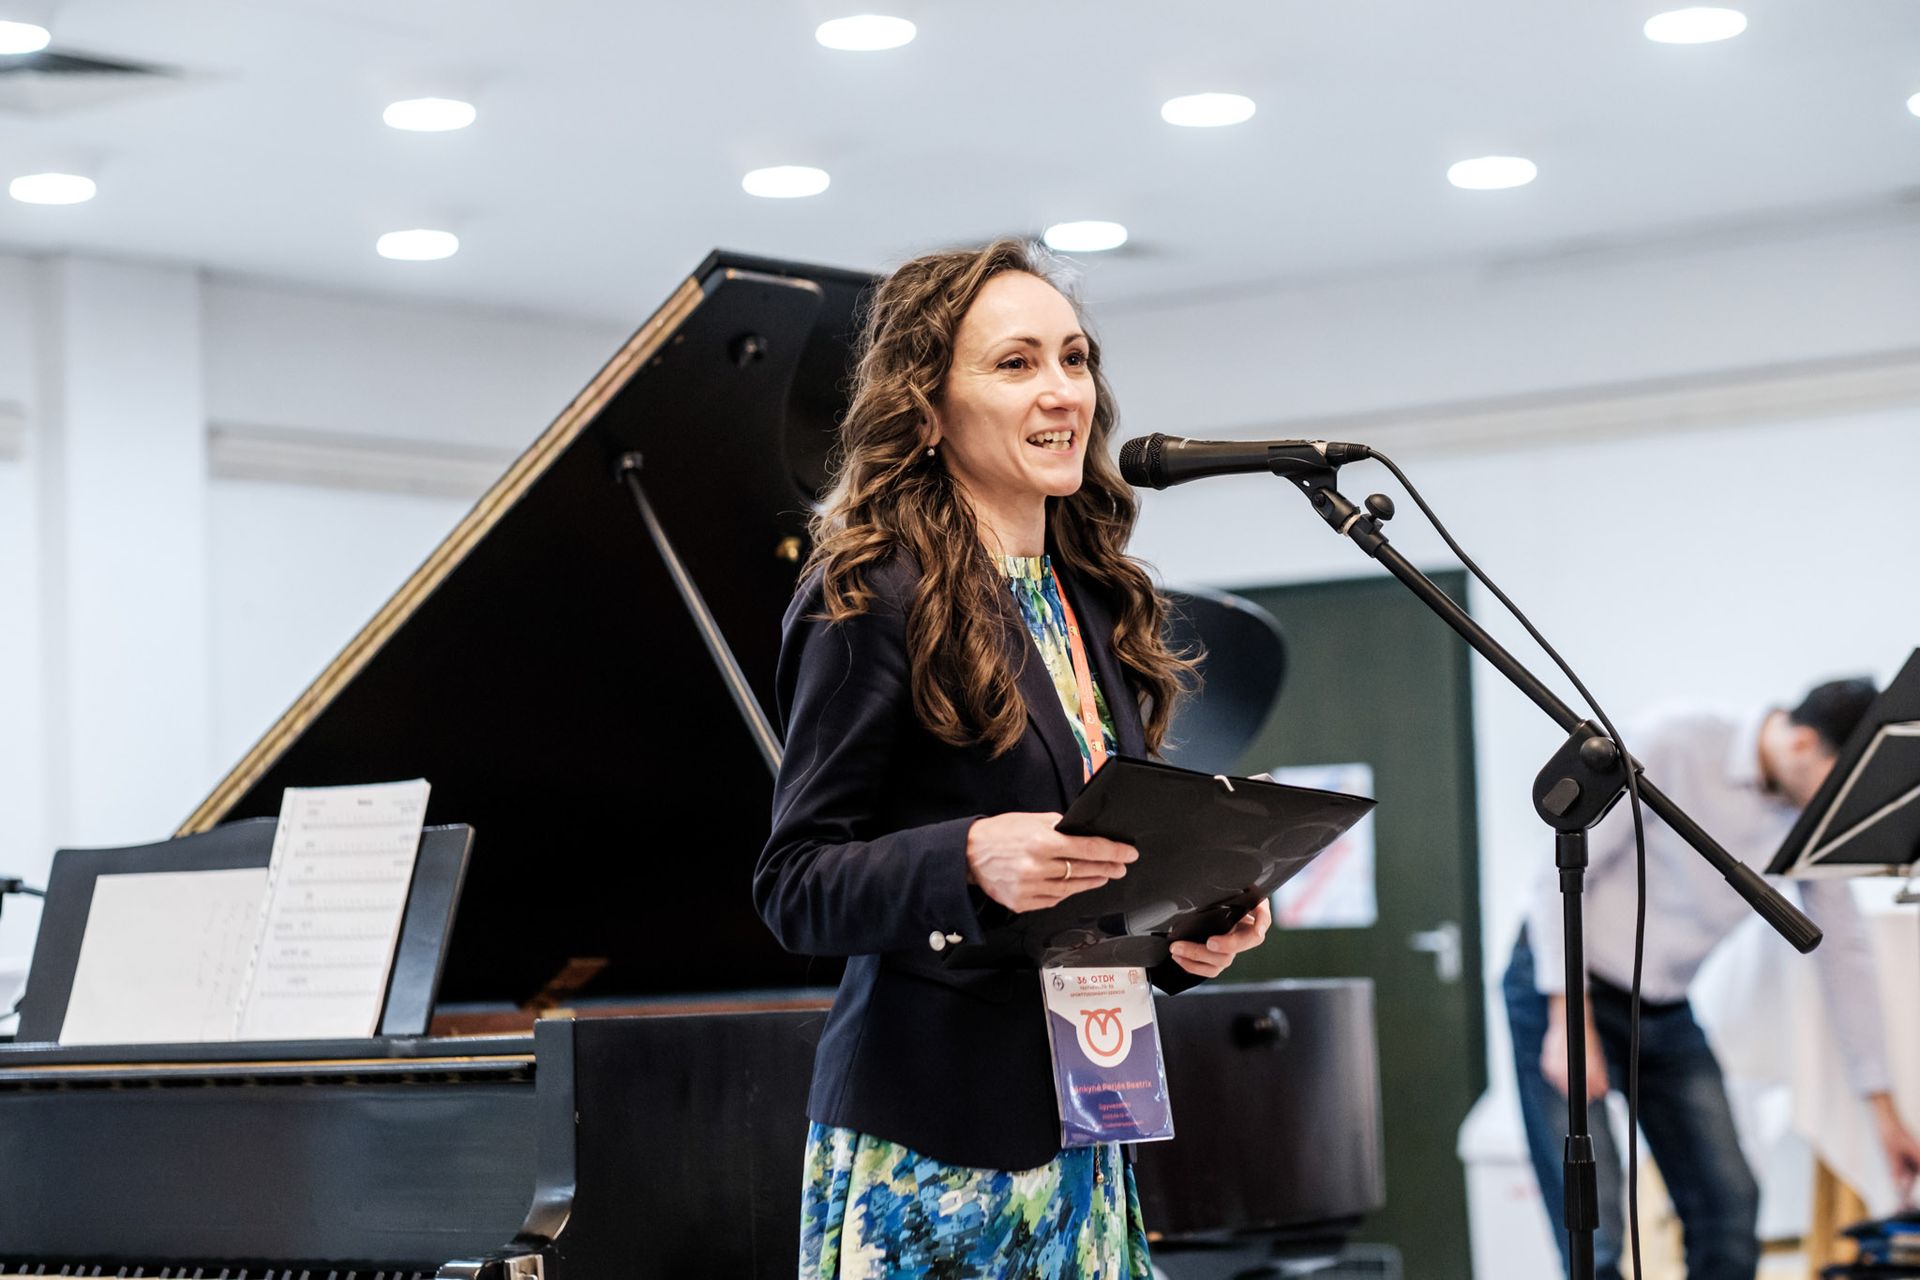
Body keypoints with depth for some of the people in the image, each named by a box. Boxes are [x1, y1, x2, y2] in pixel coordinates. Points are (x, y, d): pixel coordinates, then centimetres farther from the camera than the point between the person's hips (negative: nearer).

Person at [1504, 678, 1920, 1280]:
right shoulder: (1672, 746, -20)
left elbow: (1844, 955, 6)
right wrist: (1570, 1023, -21)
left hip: (1666, 1013, 6)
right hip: (1563, 988, -6)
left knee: (1730, 1208, -1)